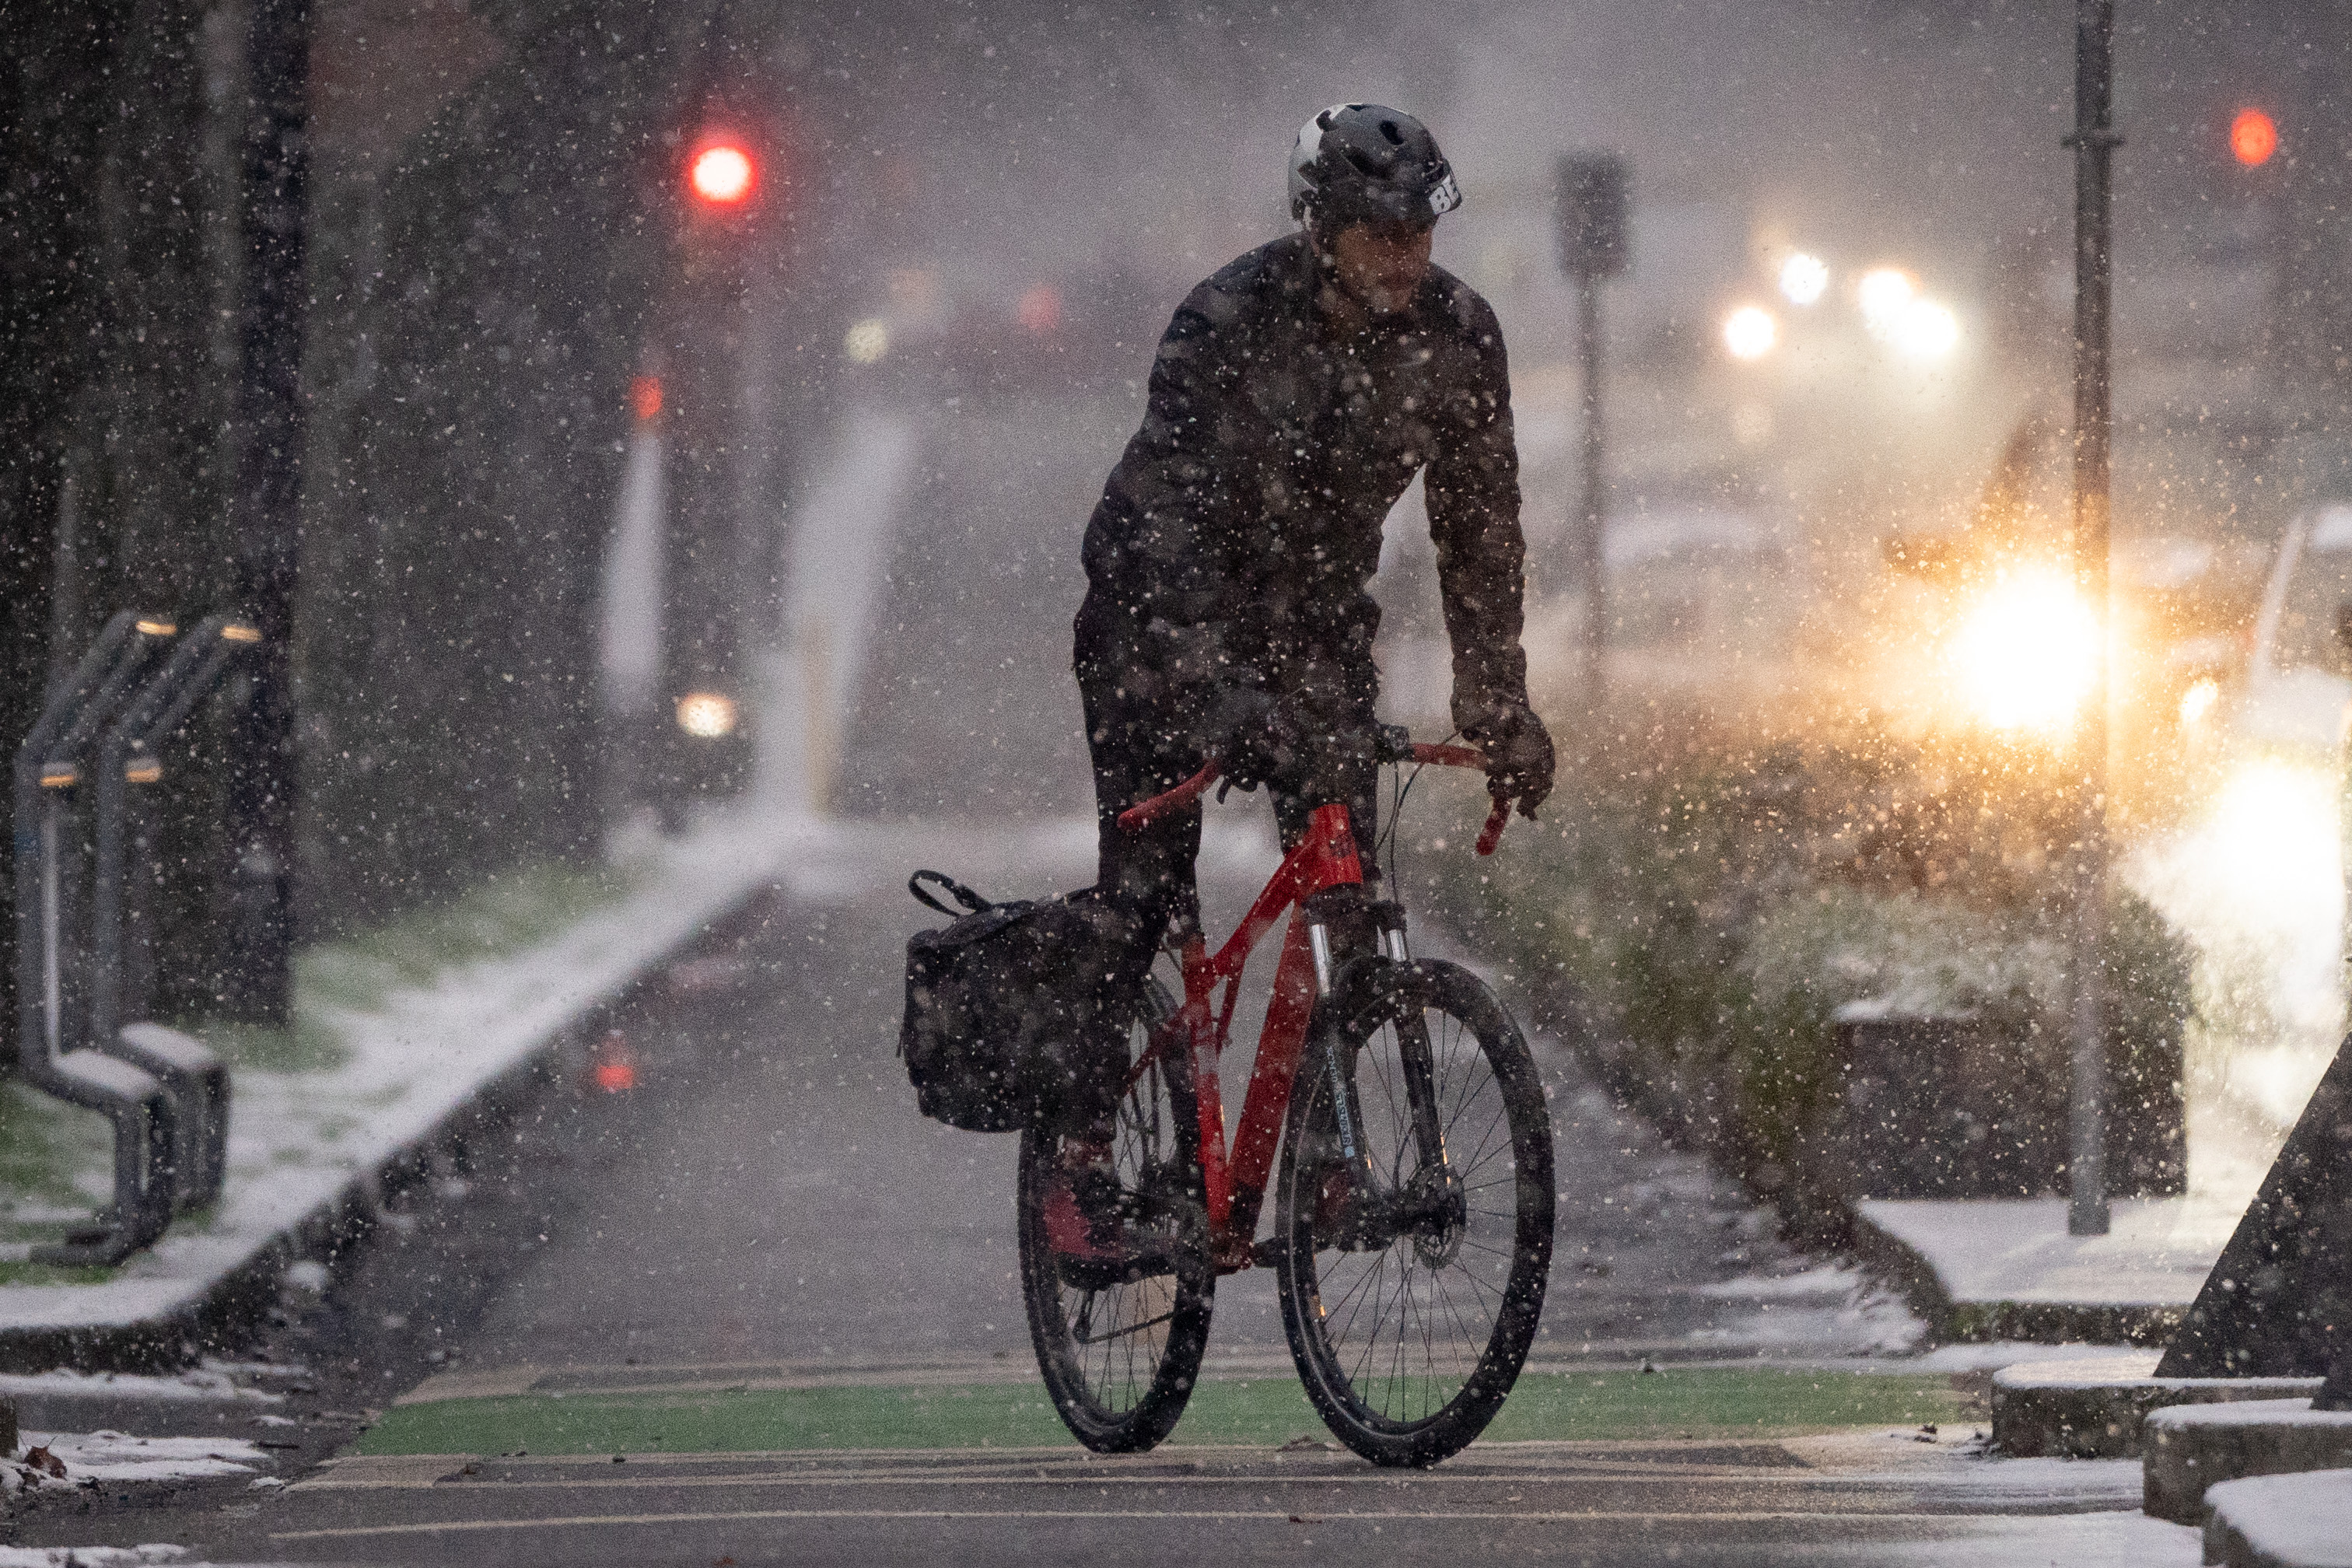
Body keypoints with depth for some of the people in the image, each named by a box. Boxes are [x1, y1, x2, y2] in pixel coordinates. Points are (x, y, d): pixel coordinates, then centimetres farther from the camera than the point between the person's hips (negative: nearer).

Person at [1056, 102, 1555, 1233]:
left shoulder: (1457, 334, -15)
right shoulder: (1224, 324, -29)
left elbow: (1478, 523, -5)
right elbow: (1169, 519, -34)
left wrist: (1498, 706, -9)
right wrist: (1216, 692, -45)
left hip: (1314, 608, 4)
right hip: (1161, 601, -4)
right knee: (1147, 878, -12)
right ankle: (1082, 1143, -5)